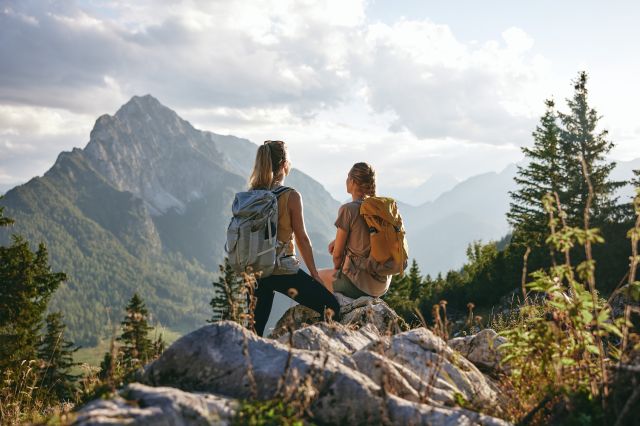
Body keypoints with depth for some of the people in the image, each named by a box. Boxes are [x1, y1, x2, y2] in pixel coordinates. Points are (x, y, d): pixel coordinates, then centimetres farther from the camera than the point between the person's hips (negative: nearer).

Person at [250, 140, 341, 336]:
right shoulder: (291, 196, -10)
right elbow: (302, 239, -7)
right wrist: (314, 274, 2)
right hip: (283, 270, -6)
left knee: (255, 328, 15)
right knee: (331, 307, 5)